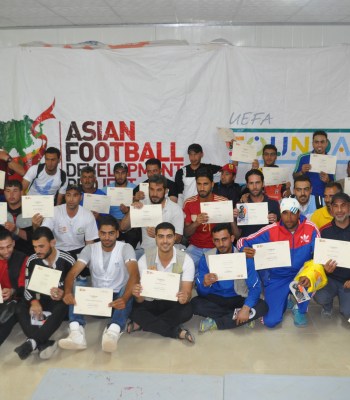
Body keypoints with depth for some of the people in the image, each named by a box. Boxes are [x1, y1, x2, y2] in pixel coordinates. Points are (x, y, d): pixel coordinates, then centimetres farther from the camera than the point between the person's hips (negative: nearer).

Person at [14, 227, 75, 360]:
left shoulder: (67, 261, -13)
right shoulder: (32, 261, -3)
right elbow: (28, 288, -3)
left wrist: (63, 295, -33)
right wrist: (34, 301, -26)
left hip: (61, 300, -4)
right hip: (42, 300, 4)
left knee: (62, 308, -38)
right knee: (20, 308, -25)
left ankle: (33, 342, -46)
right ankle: (44, 344, -42)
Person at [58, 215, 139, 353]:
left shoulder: (126, 248, -9)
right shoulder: (90, 249, 0)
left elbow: (134, 275, -26)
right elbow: (73, 273, -12)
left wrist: (124, 298, -45)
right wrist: (68, 292, -36)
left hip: (118, 297, -2)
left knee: (128, 293, -35)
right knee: (75, 289, -25)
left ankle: (113, 332, -56)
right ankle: (76, 333, -42)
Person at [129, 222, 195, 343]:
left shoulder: (186, 260, -14)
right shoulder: (144, 259, -14)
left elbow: (187, 292, -19)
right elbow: (140, 299, -17)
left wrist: (185, 297, -44)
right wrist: (138, 294, -42)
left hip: (174, 303, 0)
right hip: (150, 302, 0)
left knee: (187, 310, -32)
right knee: (135, 311, -31)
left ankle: (144, 324, -20)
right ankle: (177, 331, -24)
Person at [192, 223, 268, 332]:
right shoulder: (206, 258, -11)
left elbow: (255, 287, -17)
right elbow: (201, 292, -12)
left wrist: (246, 308, -34)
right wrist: (205, 284, -36)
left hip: (238, 299, 0)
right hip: (215, 299, 0)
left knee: (262, 307, -26)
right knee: (194, 303, -29)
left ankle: (215, 323, -19)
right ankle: (235, 315, -14)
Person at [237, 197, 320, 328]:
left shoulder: (311, 229, -14)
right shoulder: (271, 230, -15)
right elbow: (242, 241, -10)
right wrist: (245, 250, -35)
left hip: (300, 274, 1)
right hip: (276, 278, 0)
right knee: (270, 321, -10)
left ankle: (300, 310, -2)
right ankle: (283, 300, 26)